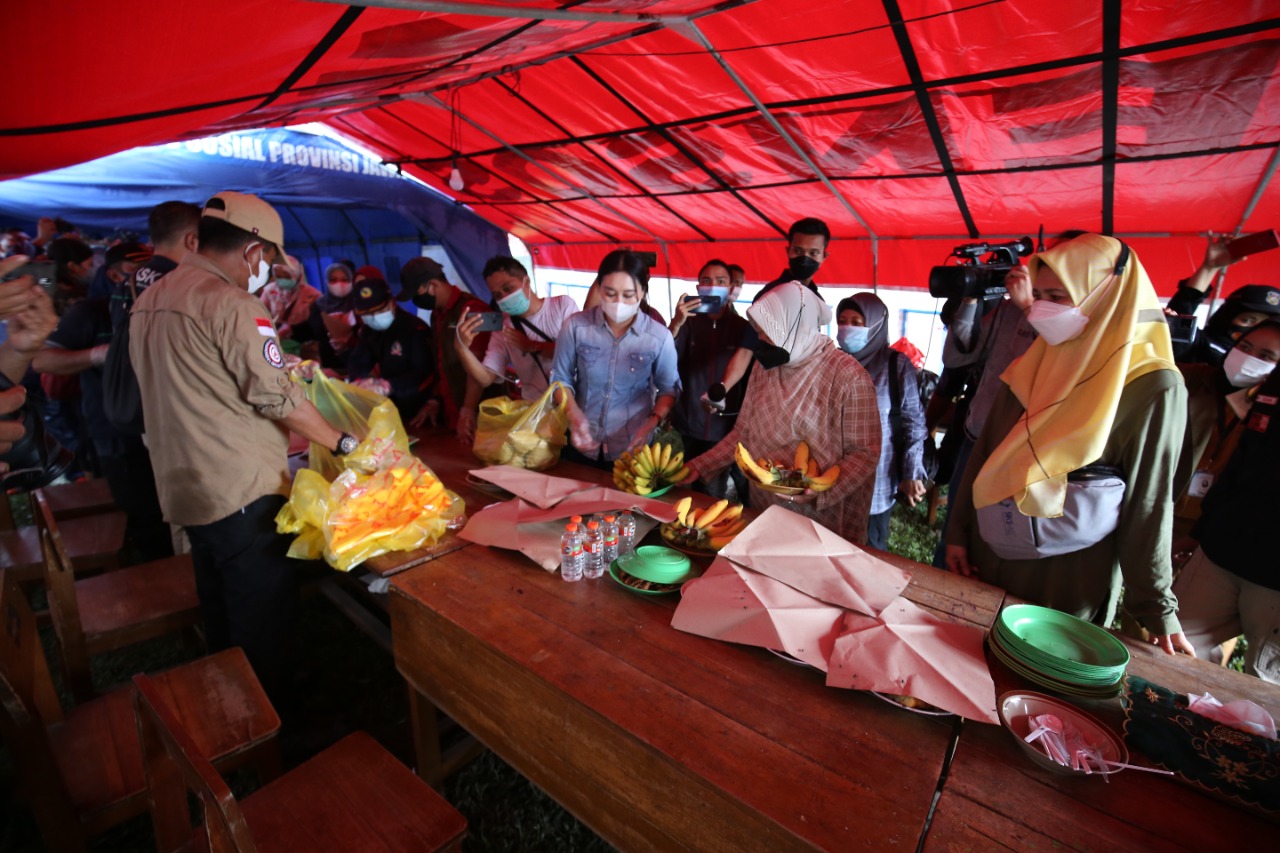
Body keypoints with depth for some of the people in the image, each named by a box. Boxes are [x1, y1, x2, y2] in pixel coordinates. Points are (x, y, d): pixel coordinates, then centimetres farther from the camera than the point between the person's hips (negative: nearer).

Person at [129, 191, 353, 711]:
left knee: (220, 616, 23)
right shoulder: (232, 303, -17)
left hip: (183, 489, 9)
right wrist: (343, 443, -9)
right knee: (262, 619, 5)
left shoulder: (149, 301, 12)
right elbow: (278, 396, -18)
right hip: (243, 491, -9)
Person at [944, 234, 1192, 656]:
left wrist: (1158, 609, -8)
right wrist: (958, 532, 6)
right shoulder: (1034, 363, 4)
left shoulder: (1153, 387, -11)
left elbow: (1149, 503, -10)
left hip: (1068, 579, -4)